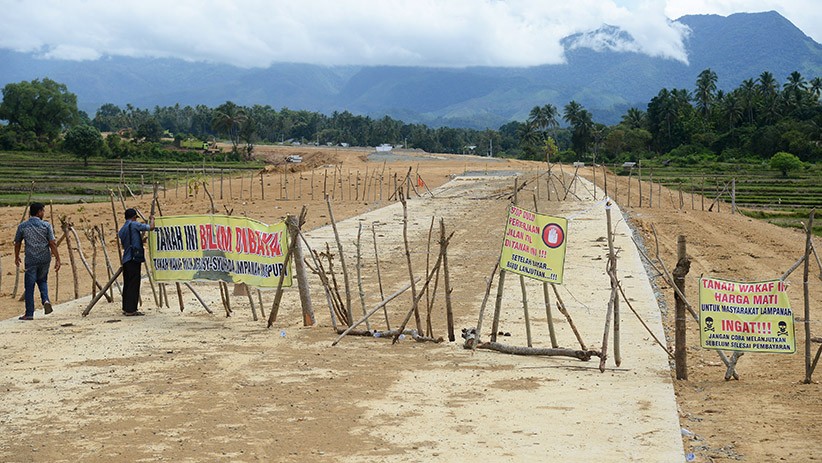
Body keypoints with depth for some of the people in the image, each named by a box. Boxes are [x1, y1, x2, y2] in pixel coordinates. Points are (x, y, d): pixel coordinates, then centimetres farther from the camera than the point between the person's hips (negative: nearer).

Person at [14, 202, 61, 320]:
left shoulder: (22, 226, 0)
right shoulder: (46, 225, -4)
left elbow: (17, 243, 9)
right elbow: (52, 243, -7)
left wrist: (16, 257, 24)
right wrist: (57, 259, -4)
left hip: (30, 260, -1)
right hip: (45, 259, 1)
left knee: (29, 286, 4)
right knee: (42, 280, 23)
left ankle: (29, 314, 3)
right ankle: (45, 300, -1)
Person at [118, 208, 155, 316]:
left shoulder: (121, 230, 16)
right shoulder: (134, 225, -7)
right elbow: (151, 227, -10)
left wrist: (141, 240, 33)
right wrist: (152, 219, 11)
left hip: (126, 260, 8)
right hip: (134, 259, -8)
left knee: (127, 284, 13)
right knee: (134, 284, -5)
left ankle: (126, 308, 17)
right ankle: (131, 310, -5)